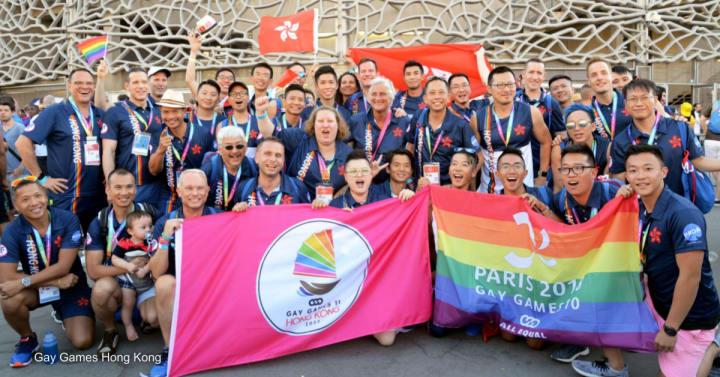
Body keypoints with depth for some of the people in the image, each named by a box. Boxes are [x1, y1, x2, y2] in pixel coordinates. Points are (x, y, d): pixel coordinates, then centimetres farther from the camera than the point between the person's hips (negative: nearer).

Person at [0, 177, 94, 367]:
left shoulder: (68, 220, -20)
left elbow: (63, 267, -22)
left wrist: (24, 282, -31)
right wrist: (56, 282, -27)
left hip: (70, 286, -1)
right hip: (36, 287, 1)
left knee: (82, 341, -14)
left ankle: (64, 315, 22)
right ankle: (27, 339, -1)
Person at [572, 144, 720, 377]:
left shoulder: (683, 214, -25)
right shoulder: (638, 209, -2)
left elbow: (690, 276, -26)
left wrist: (670, 329, -21)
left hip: (690, 316, -7)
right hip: (656, 300, 7)